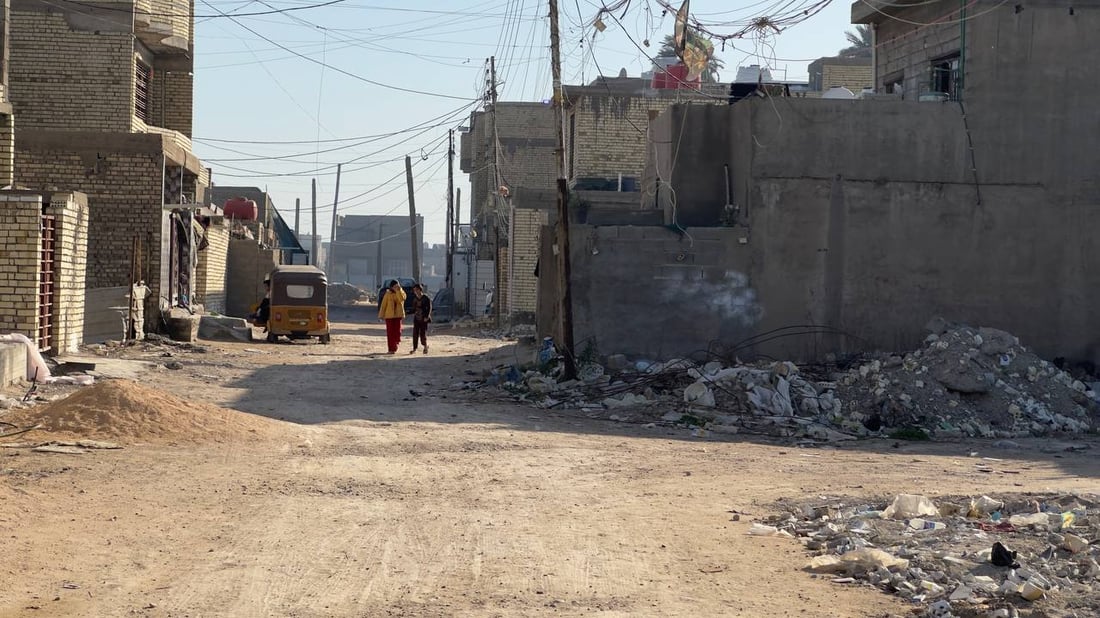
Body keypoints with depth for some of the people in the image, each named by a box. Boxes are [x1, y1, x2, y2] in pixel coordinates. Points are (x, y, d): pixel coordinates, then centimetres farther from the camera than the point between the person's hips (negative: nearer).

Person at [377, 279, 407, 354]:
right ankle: (391, 349, 0)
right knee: (390, 332, -3)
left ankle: (395, 345, 18)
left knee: (397, 331, -3)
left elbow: (401, 299, -18)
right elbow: (383, 305, 3)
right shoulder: (388, 294, 1)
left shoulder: (401, 293, 4)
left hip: (398, 315, 1)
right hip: (389, 315, -1)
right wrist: (381, 315, 2)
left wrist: (398, 291, -21)